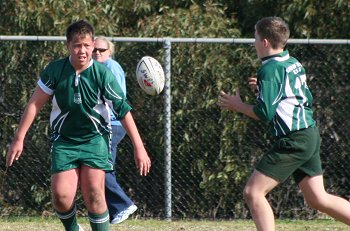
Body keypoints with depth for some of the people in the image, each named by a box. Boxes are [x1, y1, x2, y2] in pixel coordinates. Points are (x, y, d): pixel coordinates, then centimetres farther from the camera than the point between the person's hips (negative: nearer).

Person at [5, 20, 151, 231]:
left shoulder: (103, 74, -12)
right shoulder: (55, 70, -8)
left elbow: (123, 110, -8)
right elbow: (35, 104, 1)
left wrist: (139, 147, -9)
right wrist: (19, 139, 0)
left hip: (95, 138, -1)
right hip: (64, 140, 1)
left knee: (94, 193, -16)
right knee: (61, 195, -11)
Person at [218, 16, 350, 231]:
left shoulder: (270, 69, -12)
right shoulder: (294, 64, 15)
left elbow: (265, 113, -17)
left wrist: (237, 105, 0)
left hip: (293, 141, -9)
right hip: (310, 135, 9)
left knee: (253, 192, -7)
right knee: (318, 199, 13)